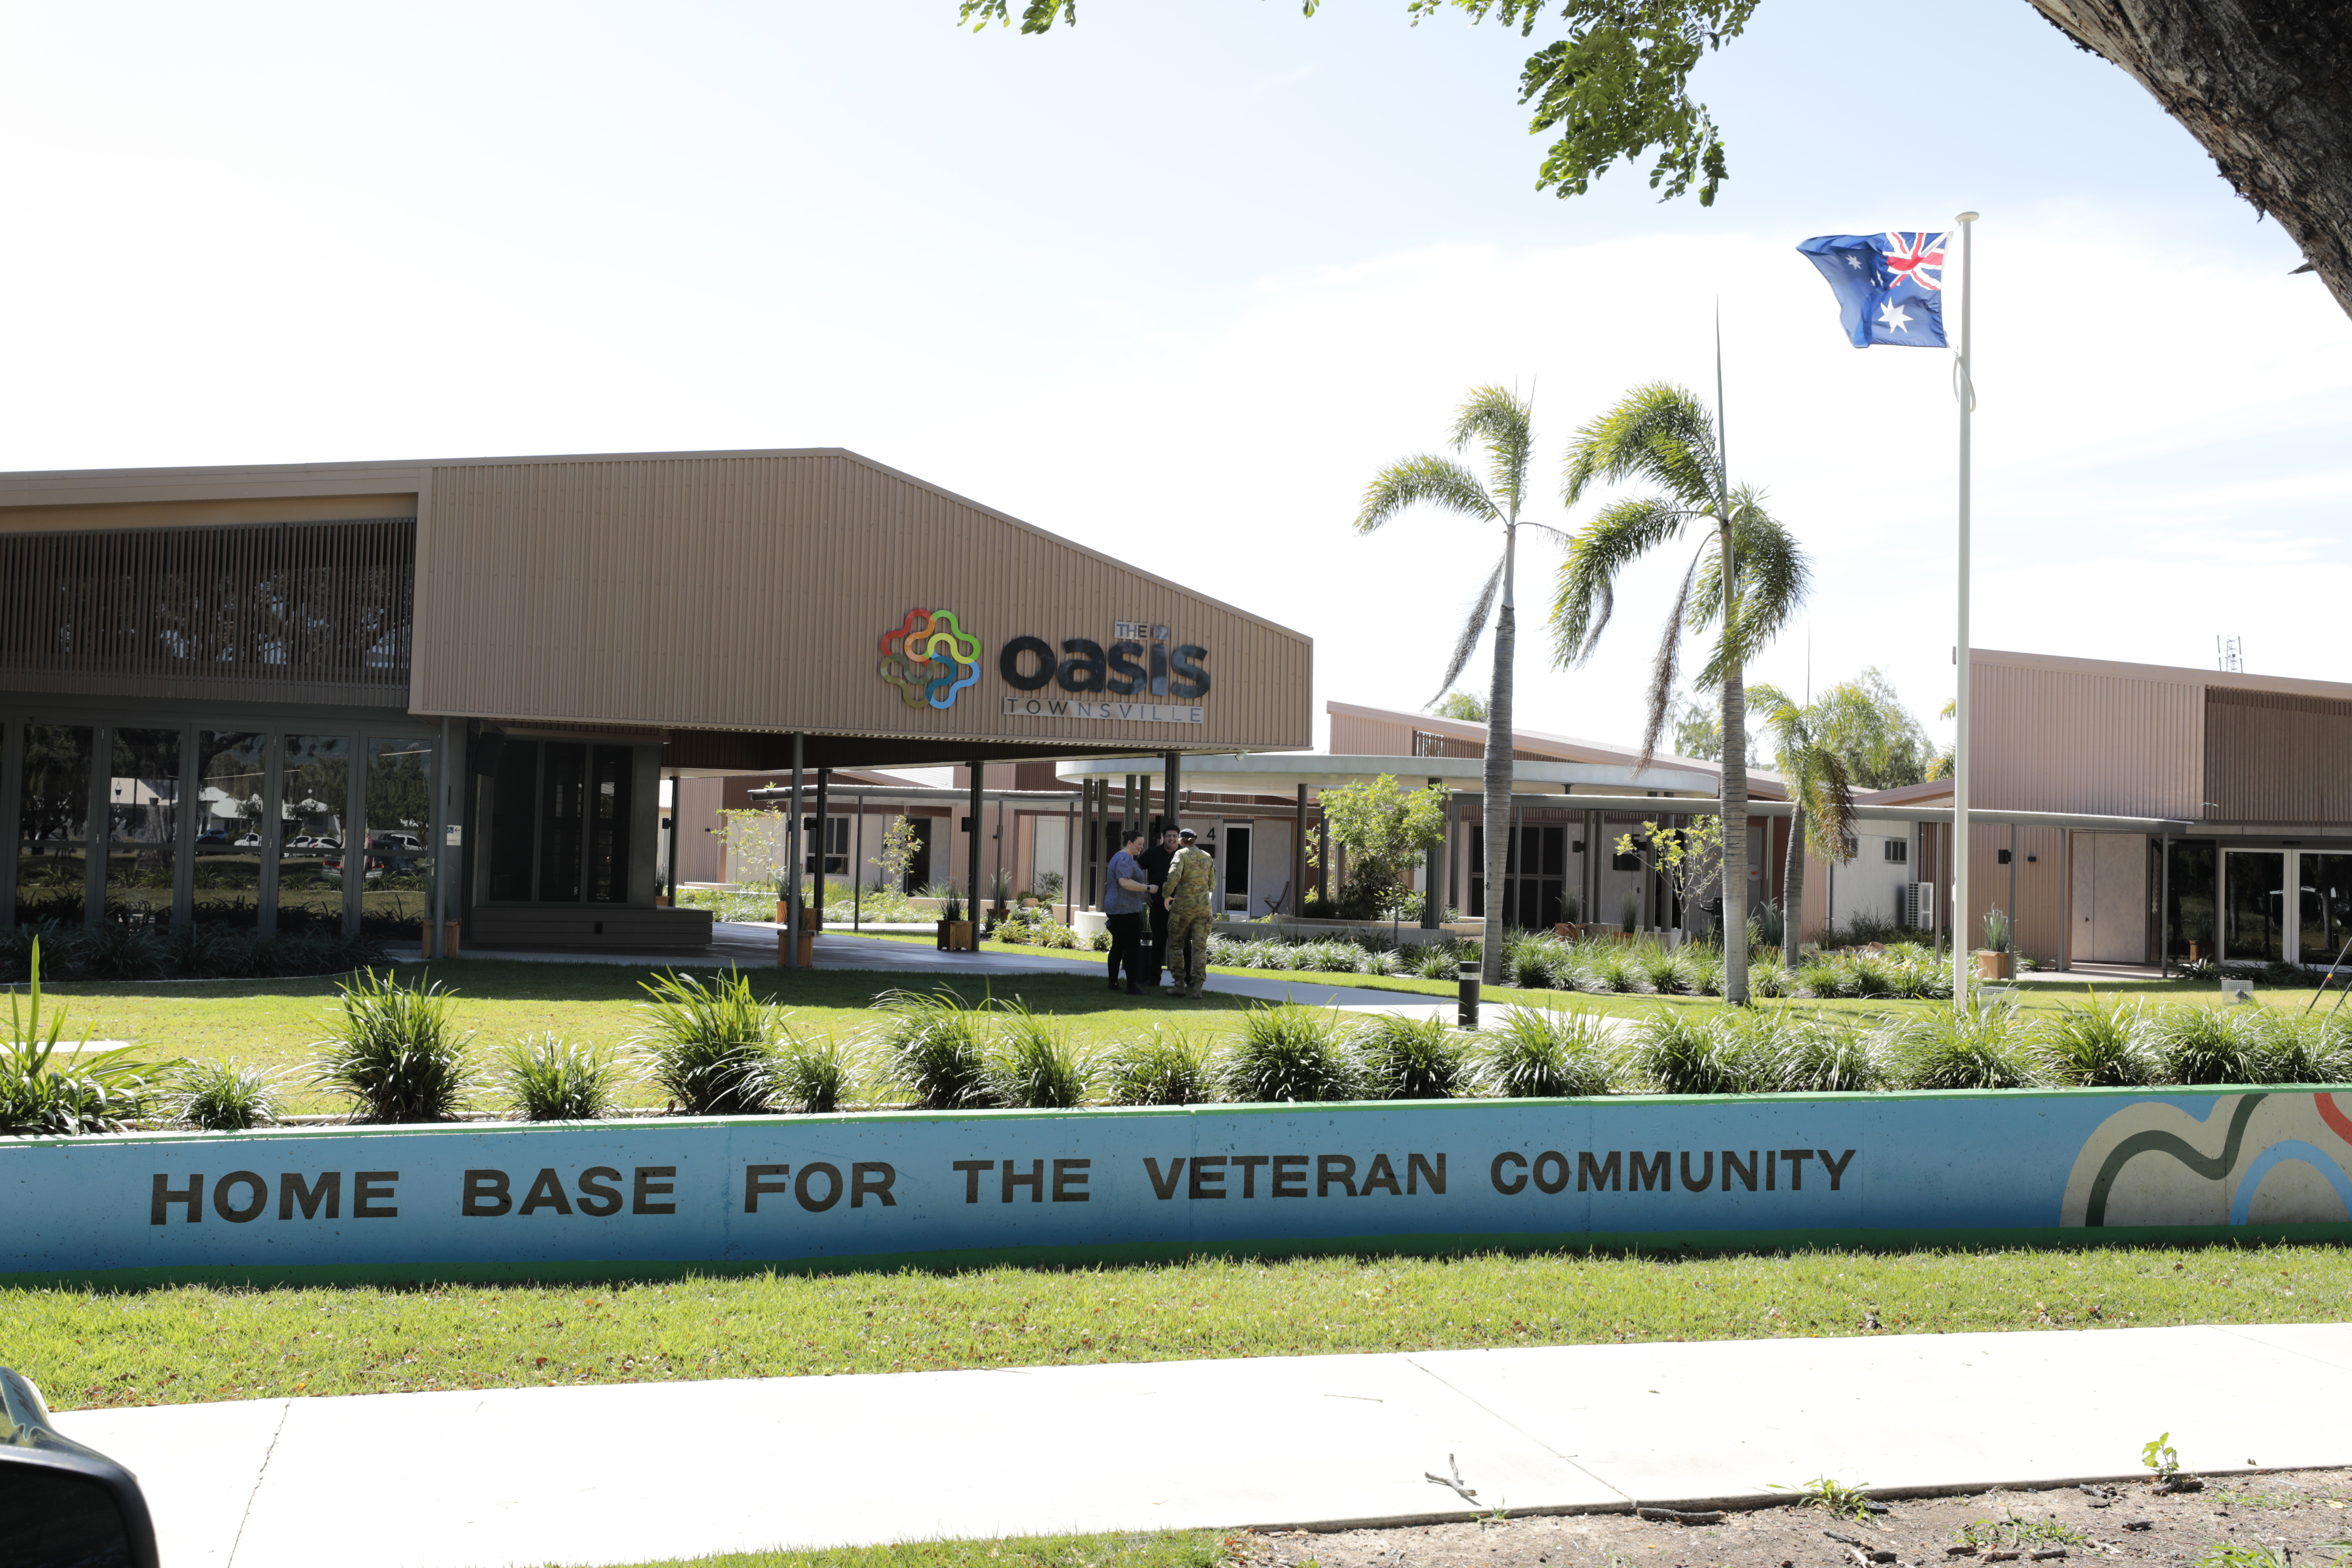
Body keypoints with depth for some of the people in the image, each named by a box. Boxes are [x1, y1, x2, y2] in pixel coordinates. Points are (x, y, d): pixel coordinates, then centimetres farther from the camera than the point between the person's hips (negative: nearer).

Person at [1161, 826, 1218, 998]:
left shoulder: (1182, 854, -5)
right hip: (1203, 906, 4)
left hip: (1183, 905, -4)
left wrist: (1166, 895, -5)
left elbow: (1174, 877, -19)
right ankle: (1197, 986, -1)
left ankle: (1180, 984, 5)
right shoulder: (1208, 857, 11)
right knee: (1200, 946, 4)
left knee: (1176, 945, 8)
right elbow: (1212, 885, 14)